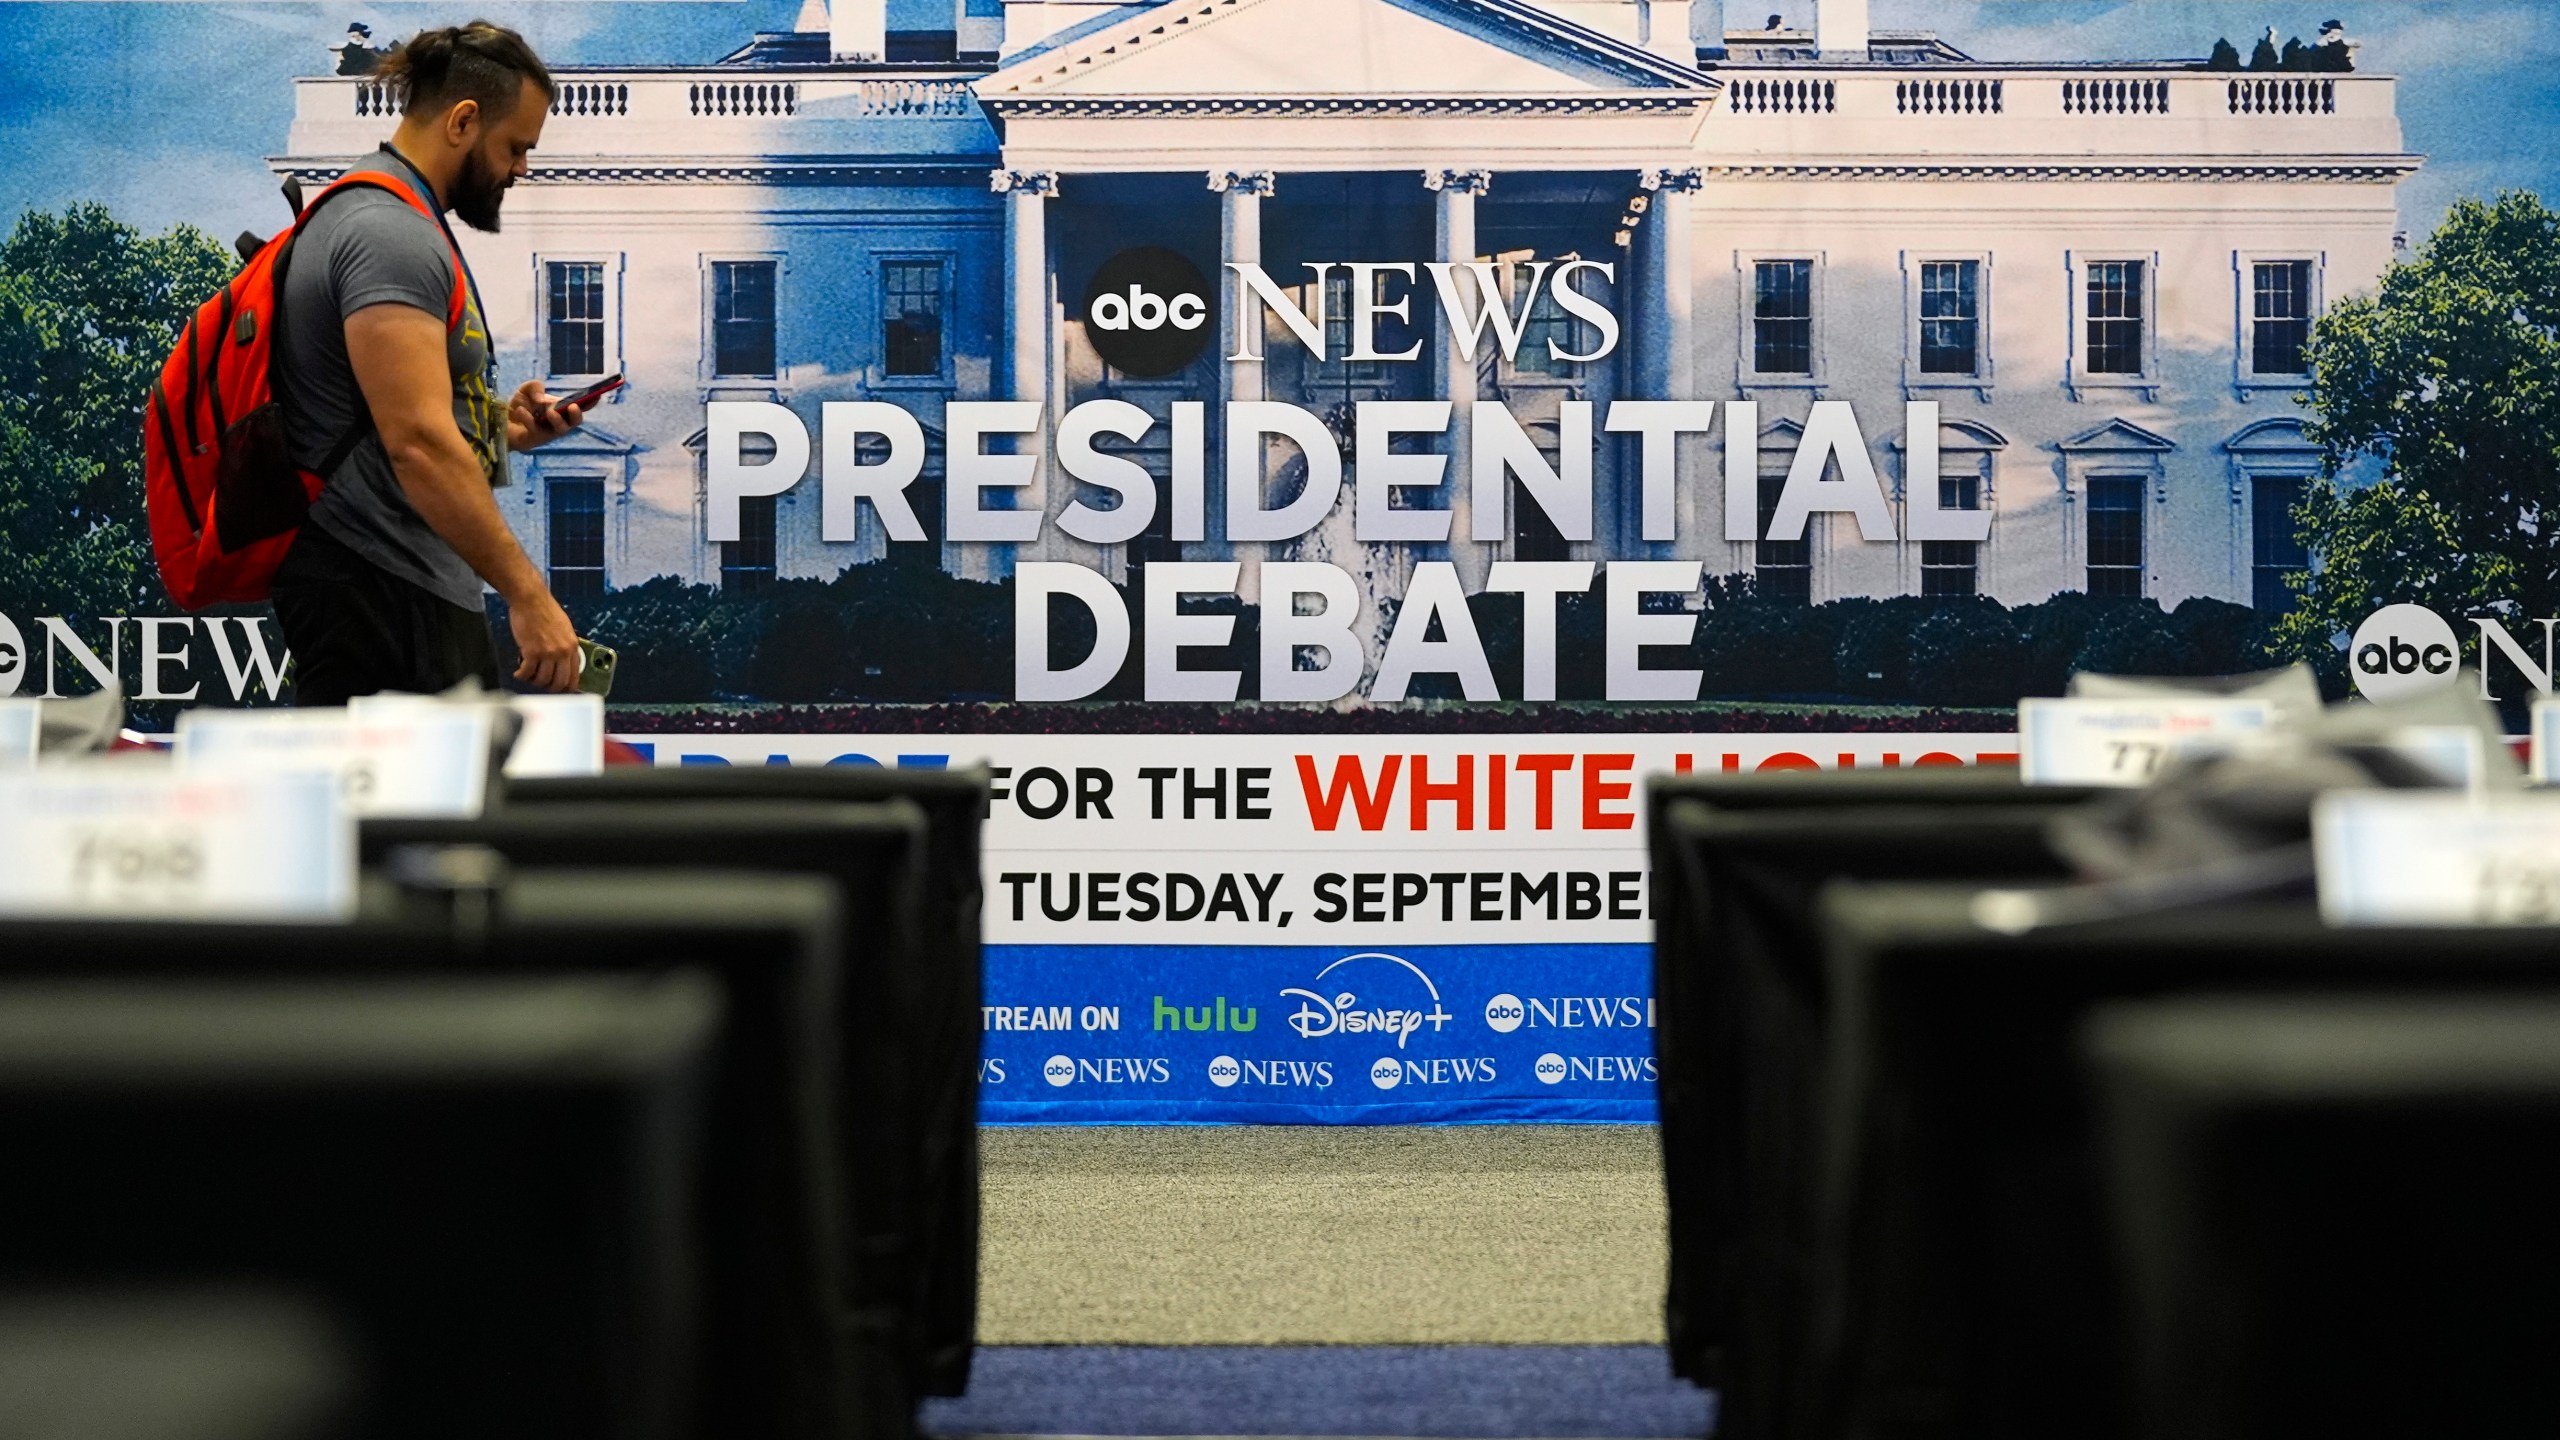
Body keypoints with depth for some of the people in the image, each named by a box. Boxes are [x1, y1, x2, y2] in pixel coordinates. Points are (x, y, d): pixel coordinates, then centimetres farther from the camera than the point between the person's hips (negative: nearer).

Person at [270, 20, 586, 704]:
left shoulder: (398, 221, 20)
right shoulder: (388, 231, -15)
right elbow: (417, 443, -25)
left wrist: (498, 426, 12)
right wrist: (527, 591, -25)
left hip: (428, 590, 11)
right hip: (377, 595, -11)